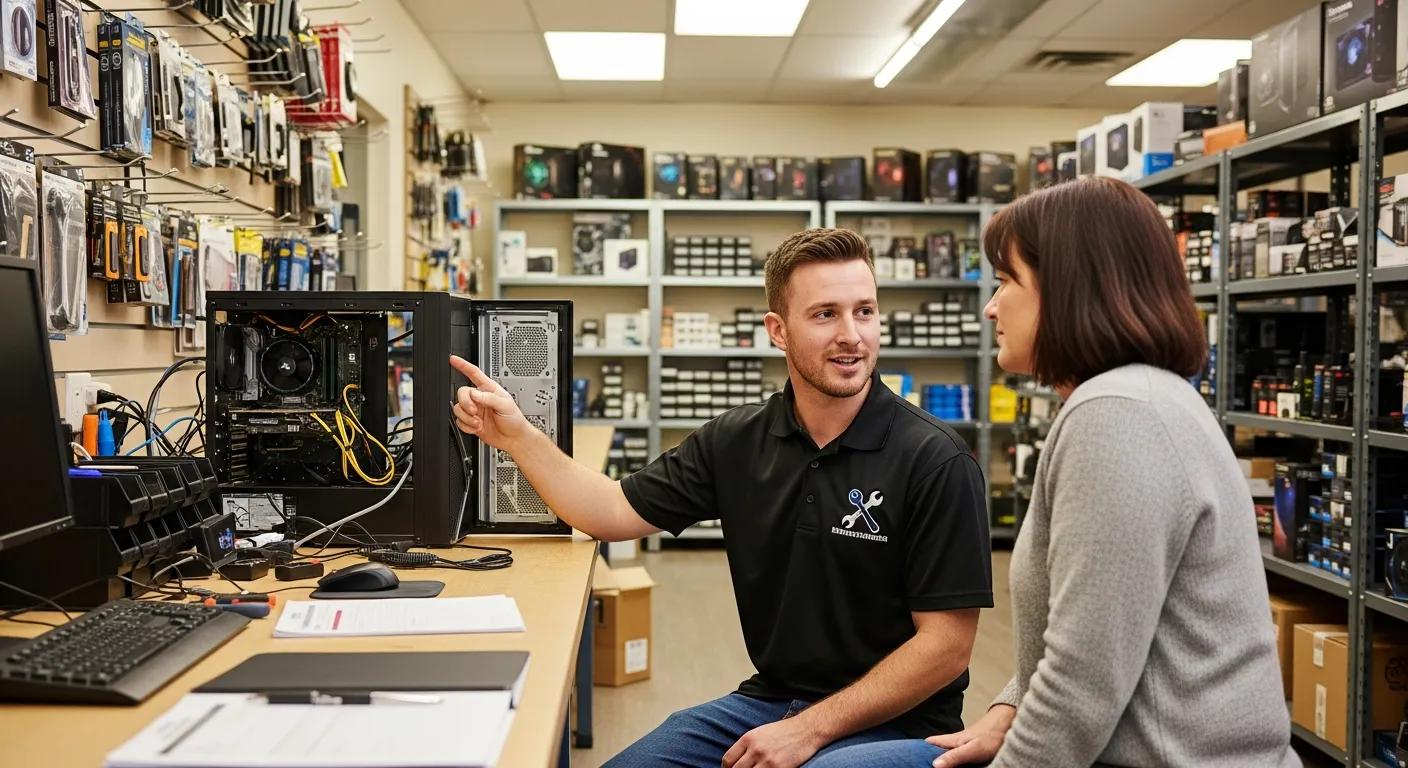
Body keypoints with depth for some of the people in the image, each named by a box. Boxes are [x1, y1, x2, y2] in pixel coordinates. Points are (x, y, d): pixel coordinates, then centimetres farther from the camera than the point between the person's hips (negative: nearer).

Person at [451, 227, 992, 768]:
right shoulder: (737, 441, 1)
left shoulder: (934, 462, -15)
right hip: (768, 699, 5)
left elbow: (946, 645, -15)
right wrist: (517, 435, -9)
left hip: (892, 722, -4)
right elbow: (614, 512, 4)